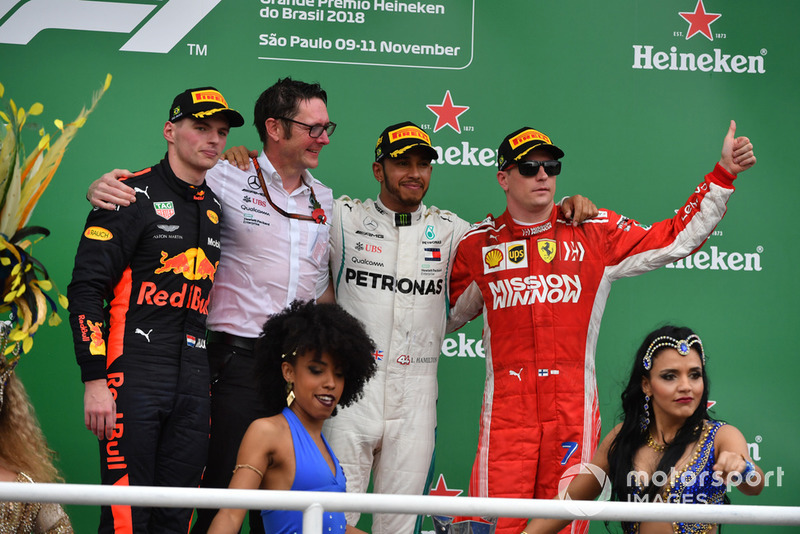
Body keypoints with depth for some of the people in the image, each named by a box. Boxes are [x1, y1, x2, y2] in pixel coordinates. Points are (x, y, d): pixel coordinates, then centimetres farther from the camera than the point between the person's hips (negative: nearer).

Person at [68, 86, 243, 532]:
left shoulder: (217, 208, 16)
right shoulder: (134, 197, -4)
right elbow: (86, 290, -9)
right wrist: (95, 381, -15)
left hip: (194, 379, 6)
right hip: (134, 374, -6)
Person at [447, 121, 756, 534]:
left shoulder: (596, 233, 8)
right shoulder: (479, 244, 10)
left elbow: (676, 238, 10)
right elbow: (451, 312, 23)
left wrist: (723, 175, 6)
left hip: (573, 409, 0)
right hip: (506, 405, 0)